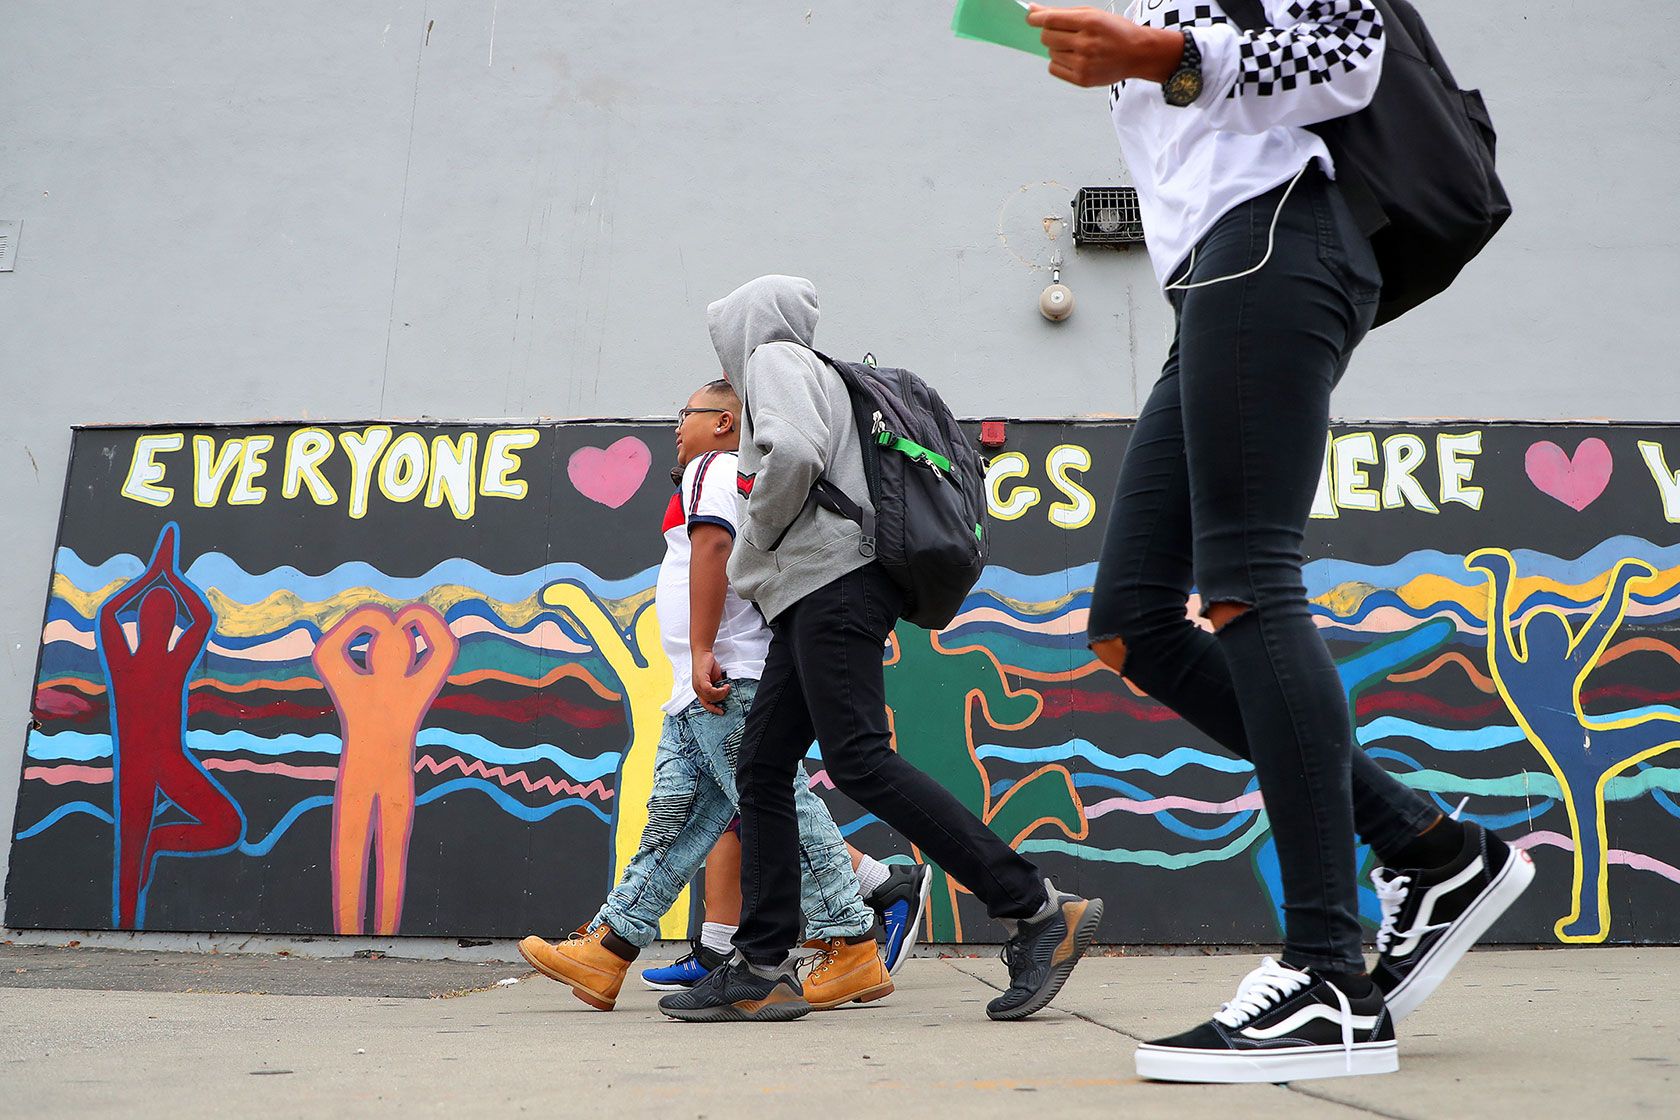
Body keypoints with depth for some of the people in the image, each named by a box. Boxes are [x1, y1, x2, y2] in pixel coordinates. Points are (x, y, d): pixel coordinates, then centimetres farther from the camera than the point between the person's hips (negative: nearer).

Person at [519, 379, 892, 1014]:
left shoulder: (710, 467, 0)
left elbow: (713, 544, -17)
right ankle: (605, 952, 10)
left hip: (726, 676, -11)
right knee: (674, 818, 7)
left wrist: (702, 650, -24)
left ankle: (854, 952, -7)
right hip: (701, 691, 11)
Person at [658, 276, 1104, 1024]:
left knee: (857, 759, -19)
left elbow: (793, 452, -19)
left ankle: (1037, 911, -18)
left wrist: (758, 540, -4)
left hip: (834, 583, -10)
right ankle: (762, 970, 4)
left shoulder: (774, 358, 2)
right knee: (762, 769, 5)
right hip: (815, 598, 10)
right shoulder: (814, 373, 31)